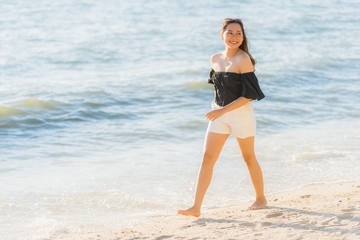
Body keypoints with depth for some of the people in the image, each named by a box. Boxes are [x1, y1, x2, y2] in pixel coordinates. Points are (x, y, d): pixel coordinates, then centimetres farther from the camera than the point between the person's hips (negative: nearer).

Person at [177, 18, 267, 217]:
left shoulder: (243, 60, -15)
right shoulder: (215, 59, 5)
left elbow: (249, 94, -18)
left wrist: (223, 110, -22)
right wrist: (217, 109, 13)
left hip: (241, 113, -6)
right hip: (218, 114, 6)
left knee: (249, 158, 10)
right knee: (207, 158, -4)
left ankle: (261, 199, 30)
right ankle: (196, 207, -6)